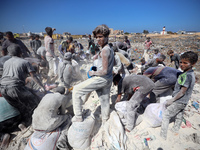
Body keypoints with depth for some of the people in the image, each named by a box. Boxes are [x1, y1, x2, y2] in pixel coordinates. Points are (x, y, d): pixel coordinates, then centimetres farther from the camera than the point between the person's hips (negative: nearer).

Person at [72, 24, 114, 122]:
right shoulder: (109, 49, 12)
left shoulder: (105, 50, -18)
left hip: (101, 79, -10)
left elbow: (104, 71, -22)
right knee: (105, 102, 20)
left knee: (76, 90, 1)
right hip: (108, 80, 10)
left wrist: (93, 73, -10)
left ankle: (78, 117, 10)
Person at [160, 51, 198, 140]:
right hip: (184, 101, 9)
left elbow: (182, 91, -25)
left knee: (166, 115, 0)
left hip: (178, 101, -9)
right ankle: (175, 130, 44)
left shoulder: (187, 75, -25)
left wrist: (171, 100, -18)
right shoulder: (190, 74, 5)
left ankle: (163, 135, 8)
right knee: (179, 117, 24)